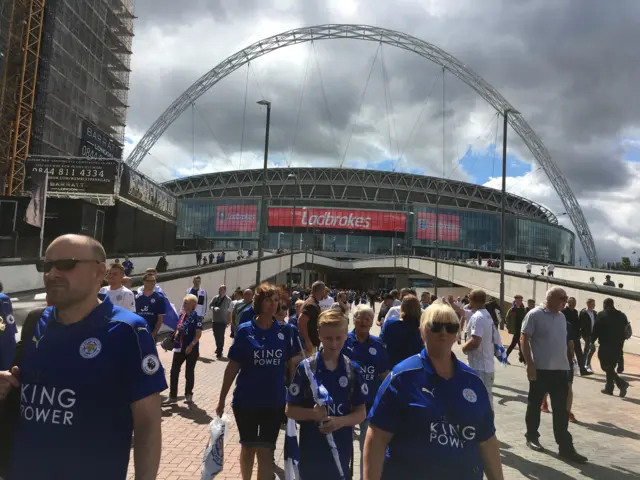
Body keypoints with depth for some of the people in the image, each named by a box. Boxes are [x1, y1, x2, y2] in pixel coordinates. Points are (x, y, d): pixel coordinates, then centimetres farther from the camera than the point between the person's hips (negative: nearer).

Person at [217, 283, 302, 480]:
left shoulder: (285, 331, -3)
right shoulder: (245, 330, -7)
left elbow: (292, 364, 4)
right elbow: (233, 366, -4)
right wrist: (222, 399, -2)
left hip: (274, 402, 0)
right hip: (246, 401, 0)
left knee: (265, 451, 2)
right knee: (248, 447, 17)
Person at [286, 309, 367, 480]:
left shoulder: (353, 370, -4)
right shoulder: (306, 368, -9)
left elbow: (361, 413, -1)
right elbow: (290, 410, -5)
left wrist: (340, 421, -20)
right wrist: (313, 413, -24)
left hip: (341, 449, 1)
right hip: (311, 449, -1)